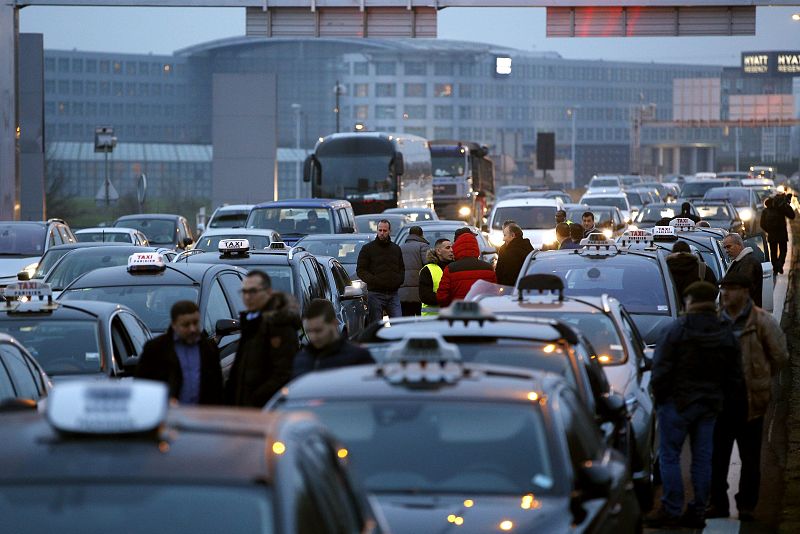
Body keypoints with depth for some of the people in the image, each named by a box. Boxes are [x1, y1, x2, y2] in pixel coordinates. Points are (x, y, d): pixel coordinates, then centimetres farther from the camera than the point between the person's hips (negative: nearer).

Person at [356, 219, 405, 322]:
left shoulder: (396, 249, 17)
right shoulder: (367, 249, 4)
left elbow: (402, 269, 24)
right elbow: (360, 270, -1)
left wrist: (398, 280, 2)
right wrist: (374, 280, -17)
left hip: (393, 294, 3)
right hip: (375, 293, -3)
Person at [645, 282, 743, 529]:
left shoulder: (676, 330, -11)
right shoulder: (727, 335, 6)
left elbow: (661, 370, -12)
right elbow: (735, 377, 9)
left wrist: (659, 397, 0)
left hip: (677, 402, -5)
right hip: (710, 406, 5)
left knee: (669, 456, 0)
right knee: (702, 459, 9)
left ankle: (672, 511, -2)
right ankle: (697, 512, 11)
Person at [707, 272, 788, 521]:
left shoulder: (762, 321, -5)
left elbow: (780, 356, 2)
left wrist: (761, 379, 7)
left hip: (749, 399, -4)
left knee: (750, 456, 4)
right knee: (717, 454, 6)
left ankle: (746, 505, 12)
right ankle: (718, 503, 15)